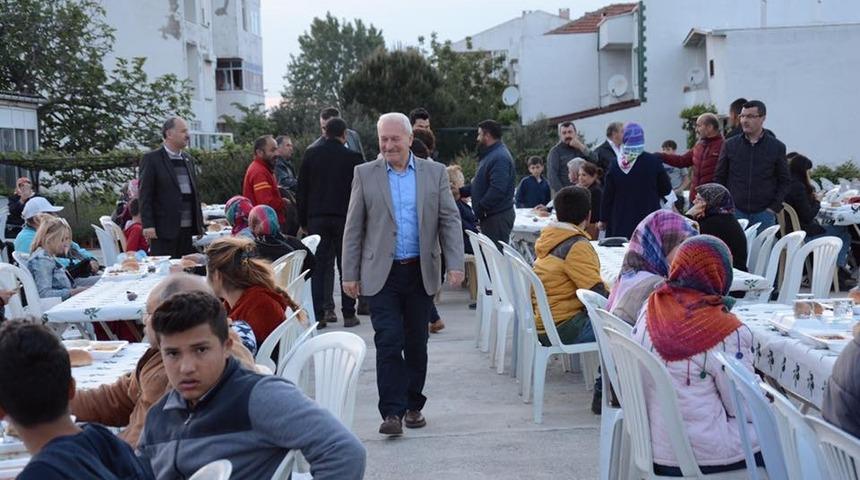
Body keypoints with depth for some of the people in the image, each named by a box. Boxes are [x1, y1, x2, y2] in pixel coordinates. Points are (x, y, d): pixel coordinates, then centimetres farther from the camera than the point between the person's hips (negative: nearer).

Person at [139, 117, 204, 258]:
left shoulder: (188, 160, 17)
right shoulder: (151, 159, -3)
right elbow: (145, 195, -7)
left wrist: (200, 224, 15)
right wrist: (148, 225, -15)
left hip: (189, 229, 6)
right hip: (165, 230, -6)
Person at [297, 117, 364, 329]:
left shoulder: (310, 154, 3)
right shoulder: (352, 157, -3)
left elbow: (302, 189, 5)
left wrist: (303, 220, 10)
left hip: (316, 218, 2)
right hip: (344, 218, -1)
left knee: (319, 267, 5)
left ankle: (318, 315, 2)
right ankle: (349, 315, 8)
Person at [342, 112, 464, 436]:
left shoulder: (435, 173, 5)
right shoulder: (365, 174, 3)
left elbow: (450, 221, 2)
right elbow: (353, 228, 2)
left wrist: (455, 264, -9)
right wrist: (350, 274, -1)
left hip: (421, 272, 2)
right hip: (382, 274, -2)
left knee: (416, 343, 10)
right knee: (388, 342, -10)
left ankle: (413, 405, 24)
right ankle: (392, 412, -6)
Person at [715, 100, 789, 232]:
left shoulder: (777, 147, 2)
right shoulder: (730, 145, 5)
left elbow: (784, 181, 6)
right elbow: (719, 178, 9)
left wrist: (774, 208, -4)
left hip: (764, 213, -1)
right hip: (735, 211, 1)